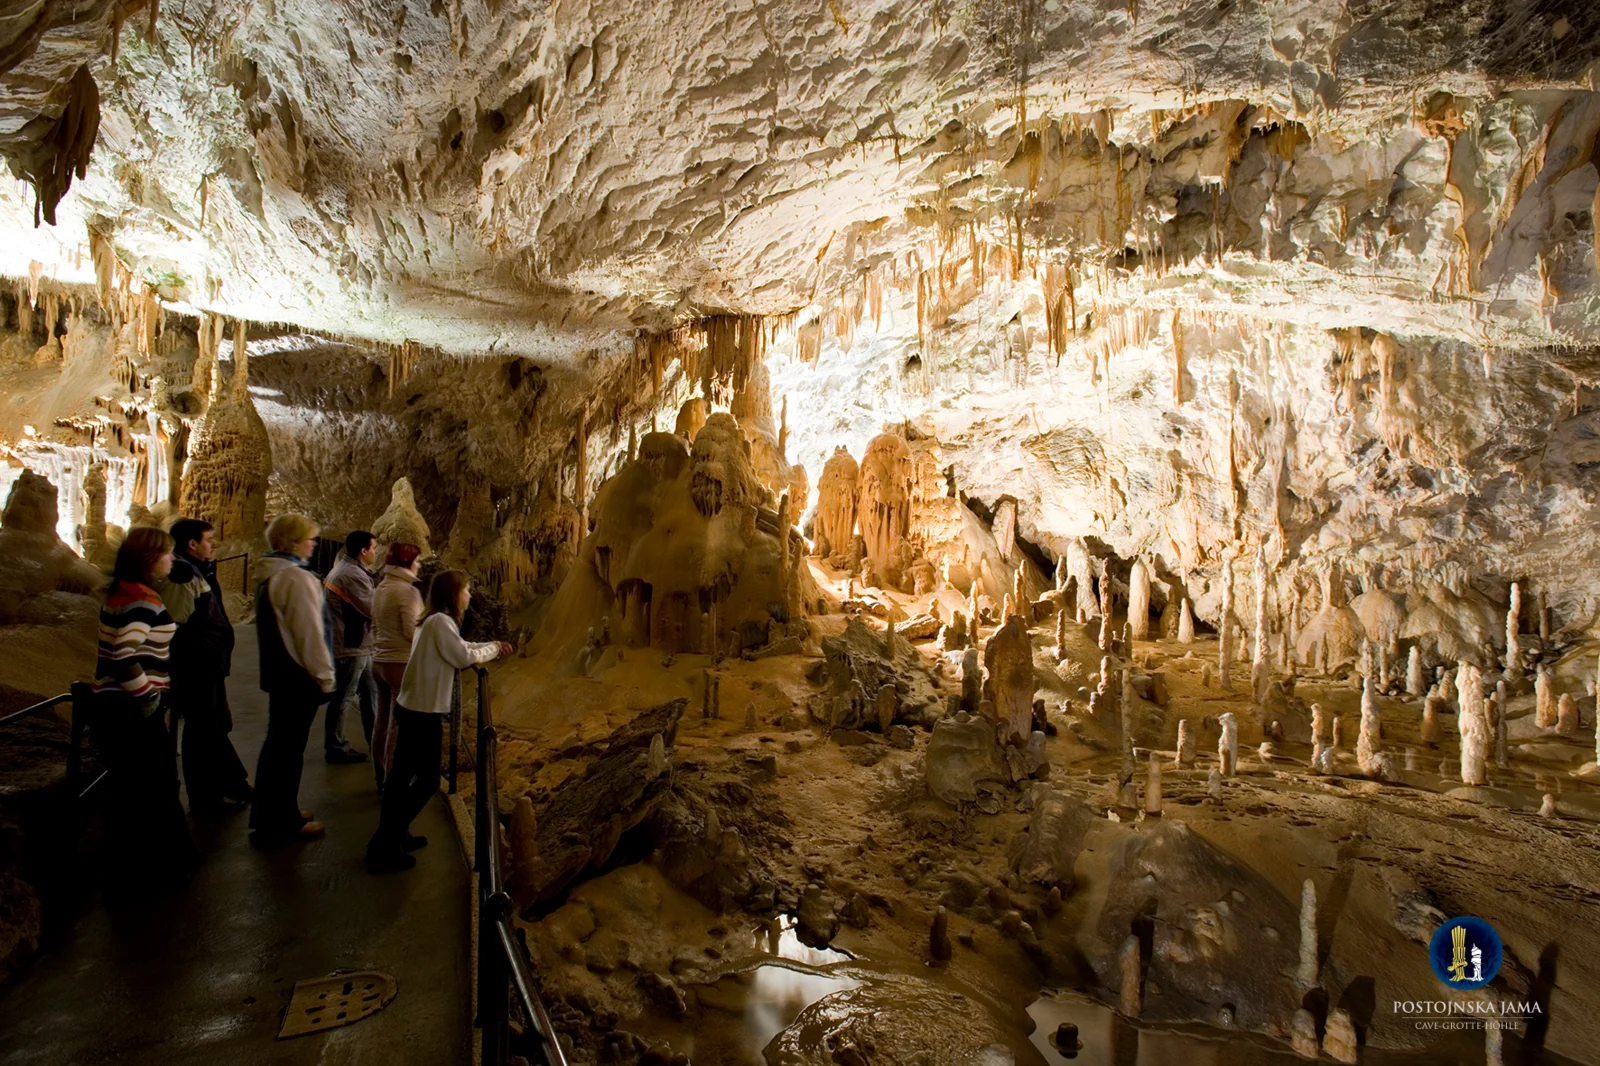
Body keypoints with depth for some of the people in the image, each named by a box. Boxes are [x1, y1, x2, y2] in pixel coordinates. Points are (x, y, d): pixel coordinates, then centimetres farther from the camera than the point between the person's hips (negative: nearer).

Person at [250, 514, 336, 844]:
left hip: (277, 670, 10)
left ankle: (270, 814, 34)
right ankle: (282, 823, 14)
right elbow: (309, 633, -21)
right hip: (298, 675, -10)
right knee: (289, 747, 1)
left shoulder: (269, 575, 10)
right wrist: (325, 677, -14)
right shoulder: (297, 577, -20)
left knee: (279, 742, 20)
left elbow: (274, 627, 17)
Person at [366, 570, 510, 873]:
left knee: (404, 775, 17)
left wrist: (492, 647, 11)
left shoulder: (434, 621, 13)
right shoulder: (441, 621, -18)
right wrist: (493, 649, -2)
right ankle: (383, 848, 6)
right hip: (423, 713, -10)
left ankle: (393, 837, 29)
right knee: (428, 780, -1)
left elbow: (459, 648, 19)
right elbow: (464, 657, -17)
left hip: (412, 708, 10)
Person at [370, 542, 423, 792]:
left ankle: (382, 779, 24)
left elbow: (376, 623, 18)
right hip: (401, 663, -9)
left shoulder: (381, 589, 12)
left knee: (382, 723, 14)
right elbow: (413, 631, -18)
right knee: (399, 726, -2)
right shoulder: (407, 590, -15)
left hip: (380, 660, 9)